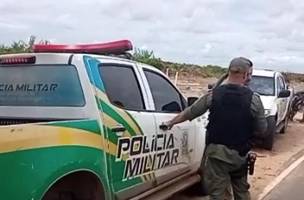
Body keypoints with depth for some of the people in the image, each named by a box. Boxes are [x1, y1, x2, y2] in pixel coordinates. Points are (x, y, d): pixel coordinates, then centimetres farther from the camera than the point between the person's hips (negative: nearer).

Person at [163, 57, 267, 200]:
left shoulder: (213, 95, -5)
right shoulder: (253, 99, -8)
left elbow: (189, 113, 6)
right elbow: (262, 131, -3)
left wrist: (171, 122, 22)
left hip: (217, 153, -1)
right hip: (240, 155, 1)